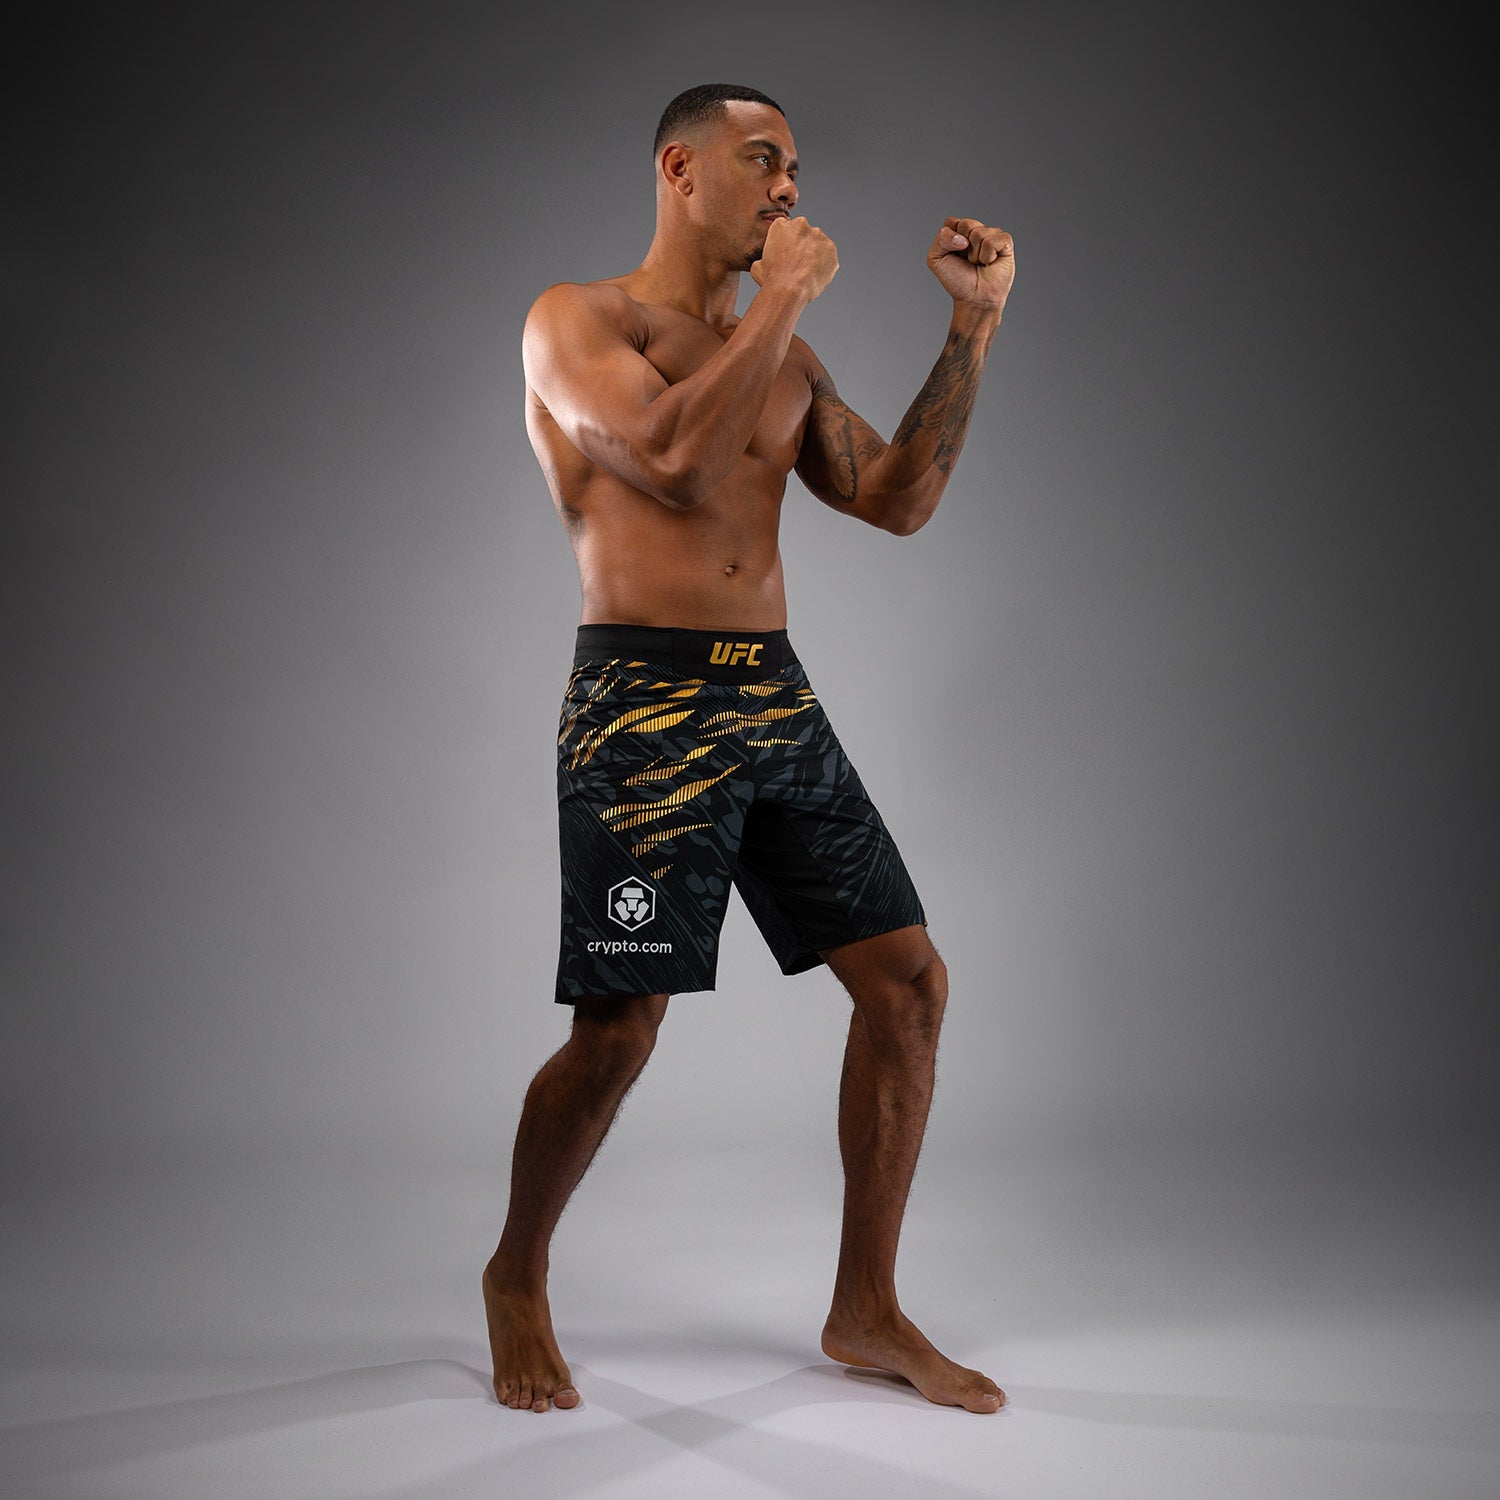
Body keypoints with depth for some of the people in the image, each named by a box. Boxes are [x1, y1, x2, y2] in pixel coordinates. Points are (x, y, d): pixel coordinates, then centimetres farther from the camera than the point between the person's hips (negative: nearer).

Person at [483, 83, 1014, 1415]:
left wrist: (974, 328, 8)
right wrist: (786, 302, -10)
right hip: (644, 703, -6)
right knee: (618, 1031, -7)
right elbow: (670, 457, -19)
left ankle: (866, 1309, 15)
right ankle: (517, 1280, 20)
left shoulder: (781, 355, 19)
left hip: (778, 699, 7)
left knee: (908, 979, 1)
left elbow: (898, 499, 14)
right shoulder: (574, 321, 0)